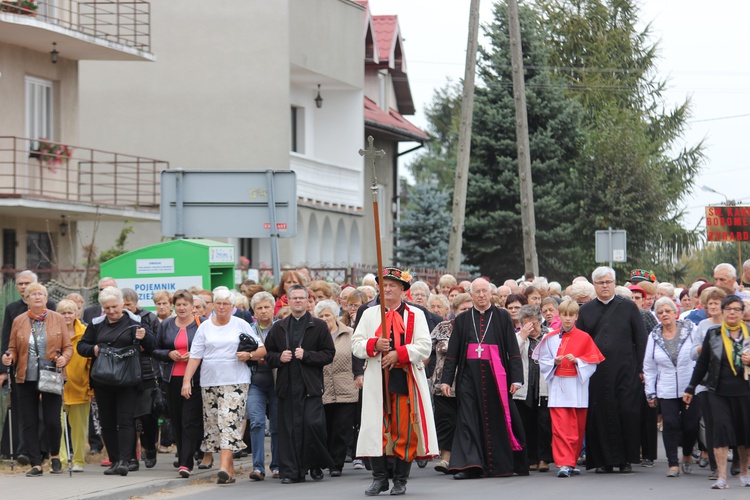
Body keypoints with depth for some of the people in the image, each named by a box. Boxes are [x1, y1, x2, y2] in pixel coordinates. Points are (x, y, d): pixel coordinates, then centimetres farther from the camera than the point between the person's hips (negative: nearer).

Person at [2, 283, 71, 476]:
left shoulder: (57, 319, 5)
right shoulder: (18, 321, 7)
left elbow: (68, 347, 6)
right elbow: (13, 348, 9)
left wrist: (64, 358, -14)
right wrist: (8, 358, -12)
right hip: (26, 379, 2)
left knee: (52, 421, -5)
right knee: (29, 423, 1)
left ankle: (54, 455, 21)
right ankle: (35, 464, 7)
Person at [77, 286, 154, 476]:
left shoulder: (134, 322, 1)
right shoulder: (96, 324, 11)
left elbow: (152, 345, 1)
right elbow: (81, 346, 17)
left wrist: (144, 337, -21)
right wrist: (93, 350, -5)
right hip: (102, 381, 4)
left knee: (125, 421, -10)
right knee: (107, 423, 7)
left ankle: (124, 461, -15)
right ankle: (114, 461, 14)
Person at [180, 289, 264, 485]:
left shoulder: (241, 325, 4)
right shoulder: (205, 327, 8)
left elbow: (262, 350, 8)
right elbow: (195, 356, 5)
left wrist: (249, 355, -12)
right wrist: (186, 380, -3)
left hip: (235, 382, -3)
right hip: (209, 382, 3)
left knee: (229, 421, -15)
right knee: (213, 424, 3)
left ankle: (224, 467, -22)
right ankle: (229, 468, 12)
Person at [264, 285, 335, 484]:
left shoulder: (319, 326, 5)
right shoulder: (278, 327, 14)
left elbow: (329, 354, 0)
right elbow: (268, 354, 17)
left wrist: (306, 355, -12)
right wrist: (279, 358, -4)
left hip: (311, 385, -3)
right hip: (287, 386, 3)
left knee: (313, 424, -12)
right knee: (288, 429, -1)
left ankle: (316, 464, 9)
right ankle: (291, 471, 4)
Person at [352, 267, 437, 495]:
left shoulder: (415, 315, 5)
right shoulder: (369, 314, 13)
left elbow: (424, 347, -4)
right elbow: (356, 345, 7)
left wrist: (398, 354, -15)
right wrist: (374, 344, -13)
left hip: (405, 379, -2)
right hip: (377, 380, 2)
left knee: (405, 429, 0)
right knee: (377, 427, -1)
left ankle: (400, 480, 8)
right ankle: (379, 478, 7)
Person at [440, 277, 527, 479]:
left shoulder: (502, 317, 6)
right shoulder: (462, 320, 11)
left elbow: (513, 350, 3)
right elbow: (452, 352, 10)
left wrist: (516, 378, -5)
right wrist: (446, 379, 3)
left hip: (496, 376, -1)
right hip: (469, 377, 1)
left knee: (497, 419, 2)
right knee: (469, 420, -5)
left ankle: (501, 464, 12)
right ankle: (469, 465, -7)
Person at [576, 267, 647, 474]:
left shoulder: (628, 307, 6)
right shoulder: (586, 311, 11)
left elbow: (641, 339, 5)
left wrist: (641, 369, -2)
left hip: (625, 371, -1)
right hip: (596, 374, 2)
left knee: (627, 414, -4)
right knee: (599, 416, 0)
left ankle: (626, 459, 5)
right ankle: (603, 460, 6)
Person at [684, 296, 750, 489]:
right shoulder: (713, 333, 5)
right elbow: (702, 363, 9)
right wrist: (690, 388, 10)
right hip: (719, 391, -1)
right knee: (721, 428, -11)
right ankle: (721, 477, -11)